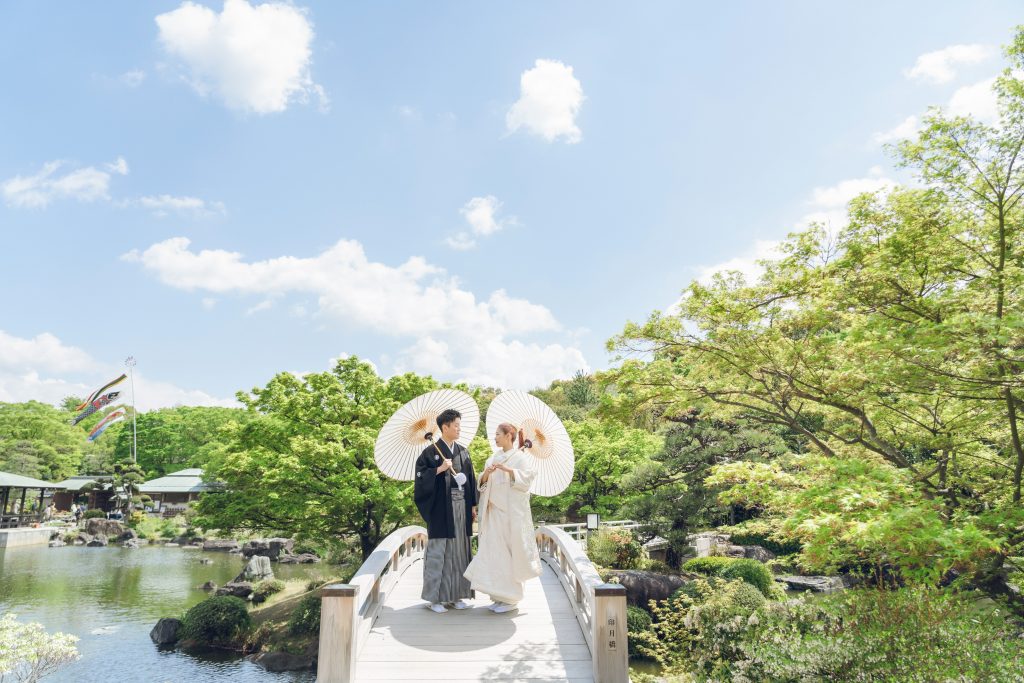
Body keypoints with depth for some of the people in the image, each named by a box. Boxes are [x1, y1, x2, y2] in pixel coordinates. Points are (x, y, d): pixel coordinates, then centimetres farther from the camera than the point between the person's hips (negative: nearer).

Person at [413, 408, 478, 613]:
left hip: (461, 508, 5)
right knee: (438, 551, -2)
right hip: (441, 509, -5)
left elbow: (470, 479, 14)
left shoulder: (463, 452, 11)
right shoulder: (431, 452, -5)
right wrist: (439, 469, -20)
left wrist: (473, 505, 11)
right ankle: (434, 597, 8)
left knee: (459, 550, 8)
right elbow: (420, 477, -9)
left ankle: (456, 594, 18)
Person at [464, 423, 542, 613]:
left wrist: (508, 469, -30)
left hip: (512, 512, -5)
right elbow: (483, 483, 9)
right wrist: (486, 473, -12)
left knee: (510, 552, -2)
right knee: (494, 552, 3)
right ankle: (501, 596, 13)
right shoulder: (493, 458, 13)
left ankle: (511, 599, 9)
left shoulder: (522, 457, -3)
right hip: (494, 511, 5)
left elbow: (526, 478, -16)